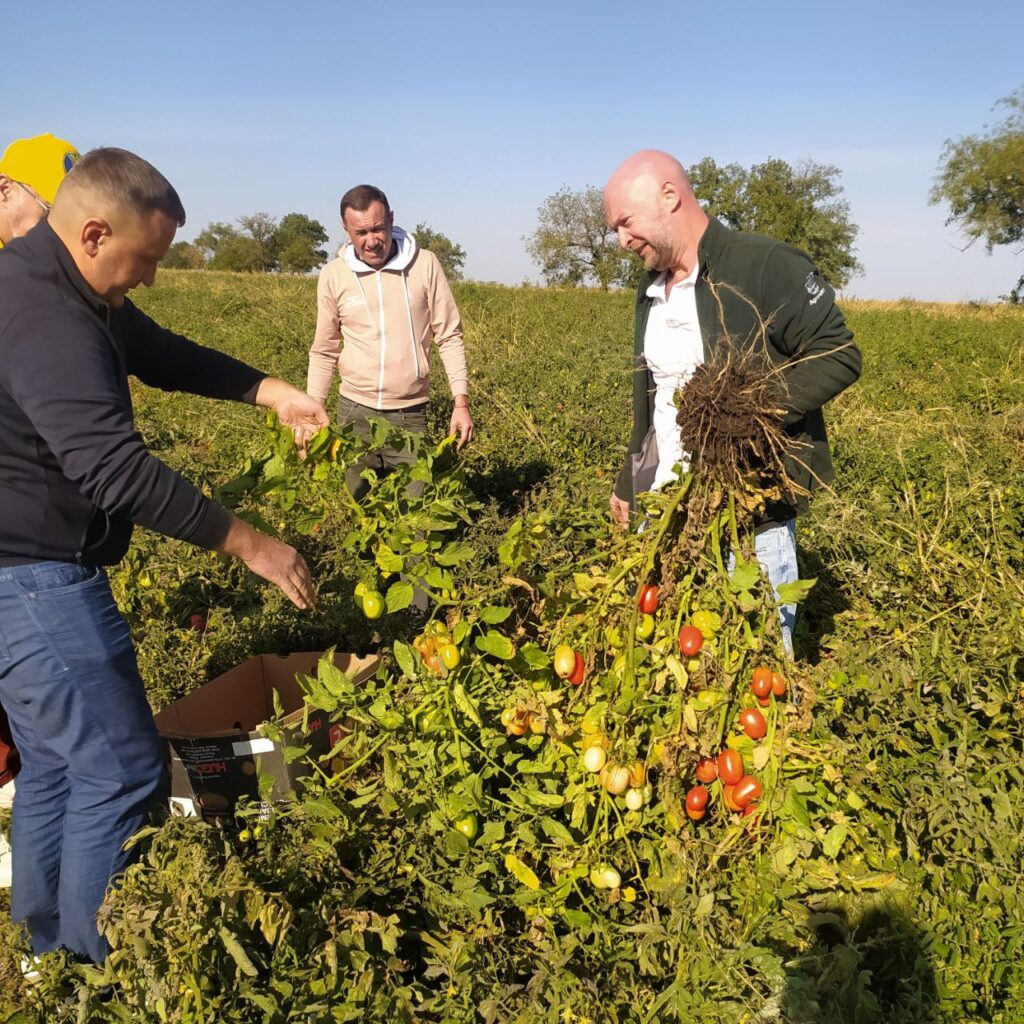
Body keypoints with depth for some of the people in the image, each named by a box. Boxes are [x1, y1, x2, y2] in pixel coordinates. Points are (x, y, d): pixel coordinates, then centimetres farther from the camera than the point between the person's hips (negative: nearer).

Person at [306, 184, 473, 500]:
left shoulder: (425, 264, -4)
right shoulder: (333, 275, 0)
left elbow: (449, 338, 0)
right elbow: (324, 352, 8)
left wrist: (461, 402, -8)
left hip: (410, 414, -1)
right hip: (355, 412, 2)